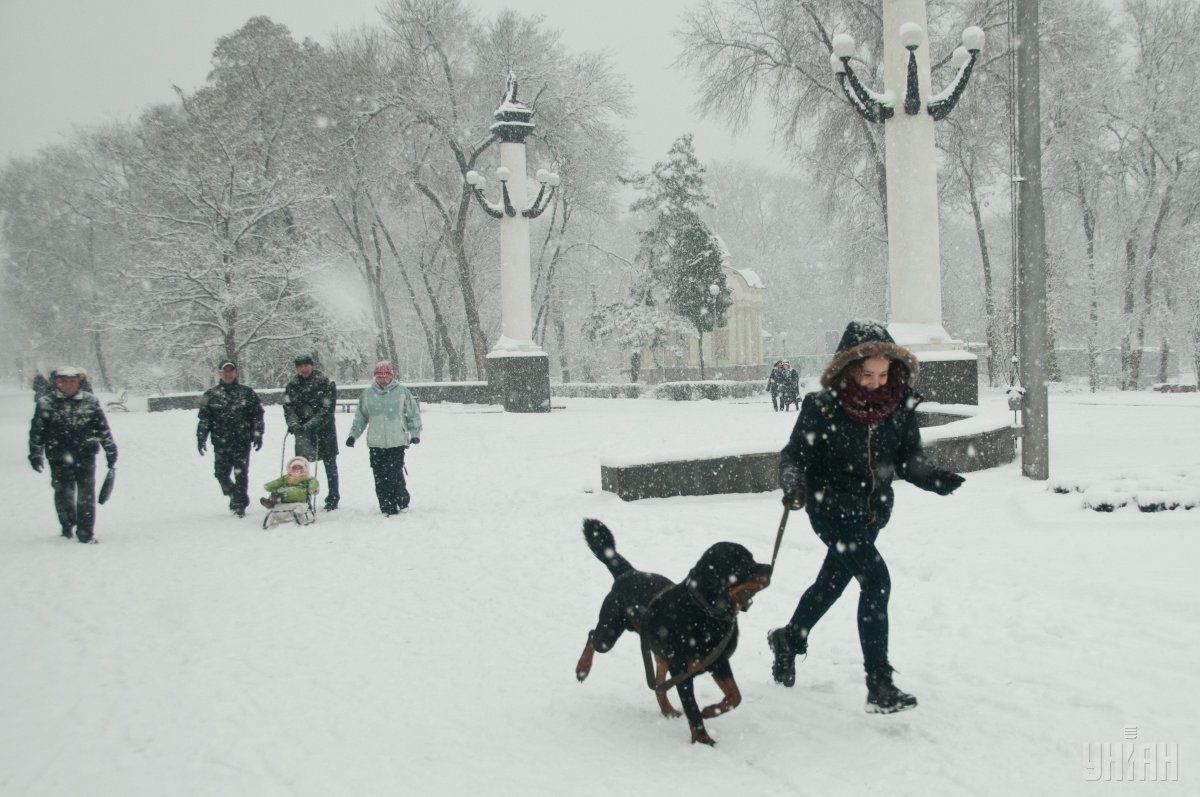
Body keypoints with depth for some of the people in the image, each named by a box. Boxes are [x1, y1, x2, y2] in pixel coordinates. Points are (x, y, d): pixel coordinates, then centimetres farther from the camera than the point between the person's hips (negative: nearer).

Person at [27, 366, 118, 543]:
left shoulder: (90, 401, 5)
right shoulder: (46, 403, 2)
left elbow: (103, 428, 9)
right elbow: (36, 431, 4)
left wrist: (110, 450, 9)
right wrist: (36, 454, 0)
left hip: (85, 454, 0)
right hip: (59, 456, 0)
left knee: (86, 494, -2)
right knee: (64, 492, 2)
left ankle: (86, 532, 4)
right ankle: (67, 527, 25)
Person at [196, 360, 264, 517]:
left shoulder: (247, 393, 6)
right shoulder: (211, 395, 7)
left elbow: (257, 415, 8)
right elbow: (204, 418, 9)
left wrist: (257, 435, 0)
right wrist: (201, 438, 2)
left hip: (242, 441, -1)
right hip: (220, 443, 2)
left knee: (241, 474, -4)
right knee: (221, 473, 0)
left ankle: (240, 504, 6)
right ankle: (234, 496, 23)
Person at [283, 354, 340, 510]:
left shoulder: (326, 383, -10)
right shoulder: (292, 385, 3)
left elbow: (327, 409, -16)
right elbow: (288, 407, -2)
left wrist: (310, 425, -24)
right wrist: (293, 423, -22)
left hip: (324, 429, -3)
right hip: (302, 431, 3)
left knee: (330, 464, 6)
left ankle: (333, 498, 16)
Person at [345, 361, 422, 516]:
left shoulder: (402, 392, 2)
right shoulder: (367, 394, 9)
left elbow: (414, 414, 9)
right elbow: (360, 417, 18)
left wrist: (415, 433, 4)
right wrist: (353, 435, 13)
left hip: (397, 441, -3)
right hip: (376, 443, 3)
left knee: (395, 473, -10)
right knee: (380, 477, -1)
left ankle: (403, 501, 11)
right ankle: (387, 508, 6)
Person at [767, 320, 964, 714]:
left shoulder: (901, 405, -6)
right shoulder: (822, 407, -18)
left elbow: (908, 458, 2)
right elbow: (794, 455, -10)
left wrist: (933, 478, -16)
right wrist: (793, 485, -29)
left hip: (872, 512, 6)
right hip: (831, 508, -5)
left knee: (832, 582, 22)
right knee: (876, 579, -20)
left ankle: (789, 639, 50)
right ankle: (879, 686, -16)